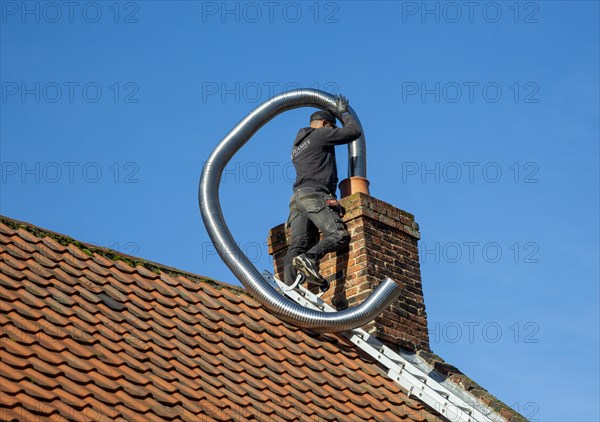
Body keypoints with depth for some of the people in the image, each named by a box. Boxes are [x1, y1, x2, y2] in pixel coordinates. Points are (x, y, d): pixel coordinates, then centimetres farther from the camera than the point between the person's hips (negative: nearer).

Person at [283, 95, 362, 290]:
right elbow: (354, 132, 9)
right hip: (315, 195, -8)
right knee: (340, 235, -19)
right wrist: (343, 113, 25)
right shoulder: (321, 134, 7)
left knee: (297, 245, -8)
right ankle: (309, 259, -40)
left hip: (298, 196, 8)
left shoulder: (297, 146, 32)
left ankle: (289, 287, -25)